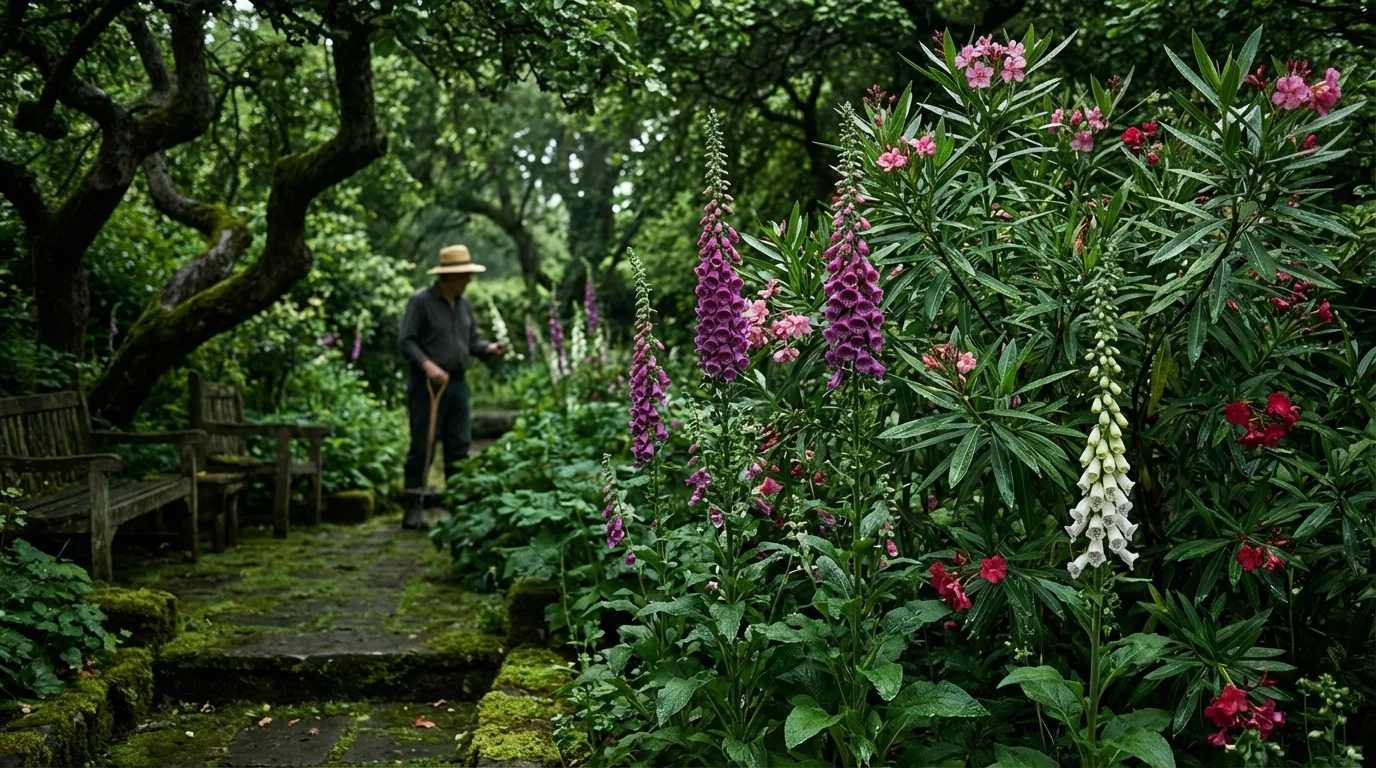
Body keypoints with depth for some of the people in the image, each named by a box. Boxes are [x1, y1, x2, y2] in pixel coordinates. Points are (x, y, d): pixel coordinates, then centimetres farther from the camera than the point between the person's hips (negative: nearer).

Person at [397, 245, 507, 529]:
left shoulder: (464, 305, 14)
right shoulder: (421, 301, -8)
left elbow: (472, 341, 18)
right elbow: (406, 341, -12)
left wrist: (489, 348, -3)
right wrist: (428, 365, -25)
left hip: (457, 385, 7)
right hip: (427, 386, -7)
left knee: (459, 449, 8)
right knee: (422, 448, -2)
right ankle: (413, 510, 5)